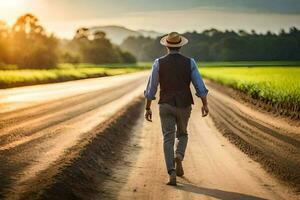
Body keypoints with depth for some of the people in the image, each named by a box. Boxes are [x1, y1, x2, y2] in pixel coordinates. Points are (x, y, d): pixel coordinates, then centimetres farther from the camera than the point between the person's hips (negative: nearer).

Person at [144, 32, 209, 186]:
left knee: (168, 139, 1)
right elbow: (200, 85, -6)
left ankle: (172, 174, -12)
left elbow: (151, 87, -2)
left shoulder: (159, 63, -4)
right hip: (184, 106, 1)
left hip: (166, 105, -1)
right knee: (182, 135, 23)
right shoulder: (189, 62, -3)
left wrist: (148, 108, 6)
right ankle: (179, 157, -7)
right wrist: (205, 104, 1)